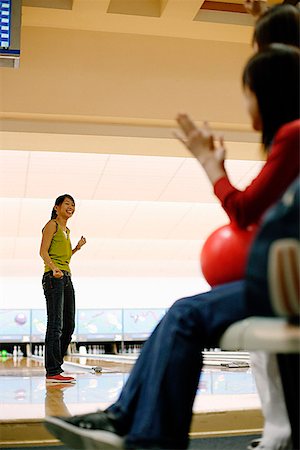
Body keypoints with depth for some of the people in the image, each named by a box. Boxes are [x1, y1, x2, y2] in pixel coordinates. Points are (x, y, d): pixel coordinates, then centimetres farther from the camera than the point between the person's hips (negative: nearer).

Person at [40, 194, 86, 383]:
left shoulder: (66, 230, 23)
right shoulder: (52, 225, -2)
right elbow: (43, 252, -13)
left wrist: (78, 247, 13)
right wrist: (54, 268, -28)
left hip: (66, 277, 9)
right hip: (53, 278, -9)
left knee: (69, 325, 8)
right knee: (55, 325, -11)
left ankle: (55, 366, 15)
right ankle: (52, 372, -10)